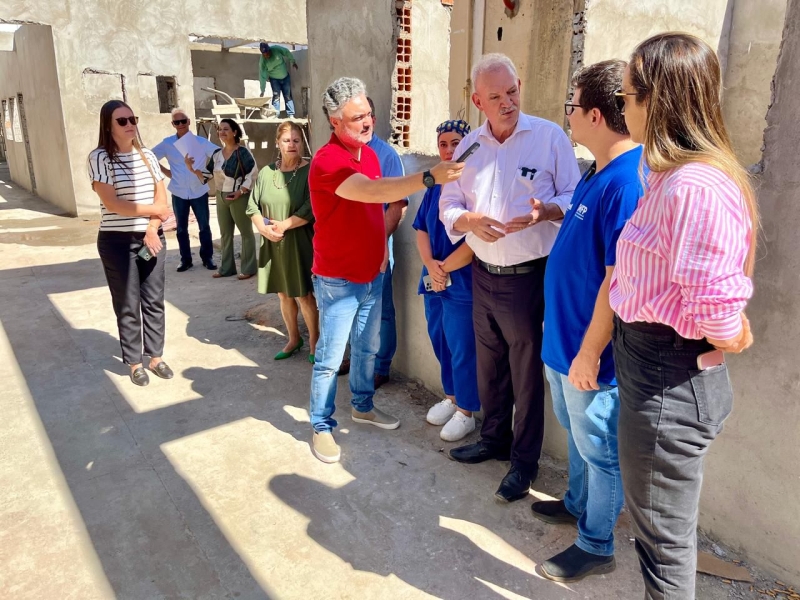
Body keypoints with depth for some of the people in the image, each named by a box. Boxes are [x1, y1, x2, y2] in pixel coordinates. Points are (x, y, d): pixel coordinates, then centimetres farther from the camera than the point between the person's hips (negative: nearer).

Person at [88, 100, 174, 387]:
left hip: (152, 238, 5)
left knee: (154, 301, 10)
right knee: (128, 305, 5)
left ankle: (156, 357, 23)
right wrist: (154, 210, -8)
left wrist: (153, 228, -11)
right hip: (118, 242, -4)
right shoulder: (99, 158, -7)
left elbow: (162, 199, 4)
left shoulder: (147, 156, 8)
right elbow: (112, 204, -16)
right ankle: (134, 363, 18)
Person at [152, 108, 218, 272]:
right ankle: (185, 260, 17)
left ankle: (207, 258, 16)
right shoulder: (167, 143, 0)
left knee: (204, 226, 4)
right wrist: (164, 171, 1)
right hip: (179, 193, 1)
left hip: (199, 191, -1)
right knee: (181, 228, 7)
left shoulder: (201, 142, -2)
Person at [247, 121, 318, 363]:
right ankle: (294, 338, 30)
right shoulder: (266, 172, 7)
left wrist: (284, 225, -15)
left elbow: (311, 209, -15)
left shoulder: (309, 171, -8)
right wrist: (264, 228, -8)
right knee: (283, 294, 14)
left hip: (299, 242, -5)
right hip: (272, 243, 5)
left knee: (303, 295, -2)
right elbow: (253, 206, 8)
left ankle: (314, 340, 17)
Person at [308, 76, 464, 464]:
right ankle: (321, 426, 19)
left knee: (367, 347, 20)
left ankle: (363, 406, 39)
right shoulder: (327, 161, -22)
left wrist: (381, 246, 13)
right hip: (338, 280, -8)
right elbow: (371, 192, -39)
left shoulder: (369, 153, 6)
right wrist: (429, 177, -46)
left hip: (372, 274, 8)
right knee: (330, 358, 3)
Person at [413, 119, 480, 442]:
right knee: (440, 341, 16)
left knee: (461, 348, 1)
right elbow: (421, 229, 11)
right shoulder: (435, 186, 11)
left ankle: (465, 412, 18)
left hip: (463, 280, -7)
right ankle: (451, 397, 35)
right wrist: (430, 264, -6)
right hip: (434, 279, 7)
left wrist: (445, 268, -11)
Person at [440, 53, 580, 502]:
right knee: (489, 366, 18)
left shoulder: (550, 136, -7)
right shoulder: (469, 146, 7)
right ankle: (495, 439, 39)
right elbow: (448, 205, 7)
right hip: (484, 276, 5)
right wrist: (469, 220, -15)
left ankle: (525, 462, 23)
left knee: (527, 372, 5)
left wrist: (546, 210, -26)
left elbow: (575, 200, -5)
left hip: (529, 277, -5)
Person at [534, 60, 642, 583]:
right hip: (565, 338, 10)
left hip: (589, 350, -10)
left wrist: (589, 354, -21)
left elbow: (618, 280, -26)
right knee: (578, 434, 26)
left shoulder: (627, 184, -26)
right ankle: (579, 505, 49)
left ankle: (596, 547, 30)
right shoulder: (599, 172, 5)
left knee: (599, 450, 10)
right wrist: (551, 215, 9)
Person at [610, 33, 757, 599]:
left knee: (663, 537, 13)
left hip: (668, 381, -10)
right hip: (654, 367, 10)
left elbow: (719, 319, -25)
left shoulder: (697, 186, -25)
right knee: (658, 528, 28)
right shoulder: (673, 175, 8)